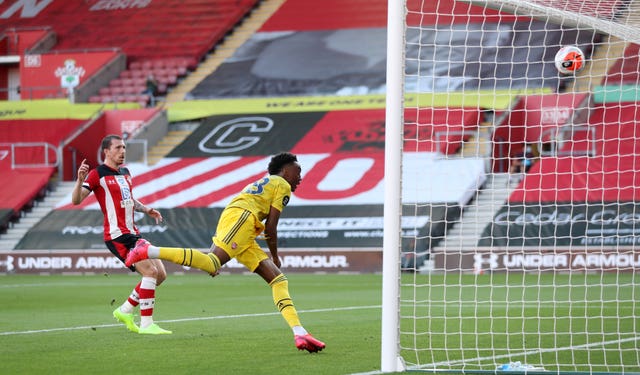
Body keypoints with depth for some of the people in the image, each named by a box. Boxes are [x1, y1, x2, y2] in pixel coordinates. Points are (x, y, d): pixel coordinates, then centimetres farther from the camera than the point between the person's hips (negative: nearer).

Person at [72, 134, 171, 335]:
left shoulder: (125, 172, 18)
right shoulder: (97, 175, -7)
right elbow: (76, 200, -15)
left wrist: (146, 209, 14)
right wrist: (80, 180, -32)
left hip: (133, 233, 9)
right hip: (118, 236, -9)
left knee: (160, 274, 7)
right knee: (150, 271, -19)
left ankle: (125, 311, 19)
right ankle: (146, 324, -15)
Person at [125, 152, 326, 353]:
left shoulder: (260, 184, 38)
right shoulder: (282, 185, 12)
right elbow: (270, 228, 3)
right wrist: (275, 257, 14)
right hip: (240, 217, -9)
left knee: (278, 279, 5)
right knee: (210, 264, -29)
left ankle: (299, 333, -4)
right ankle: (149, 251, -29)